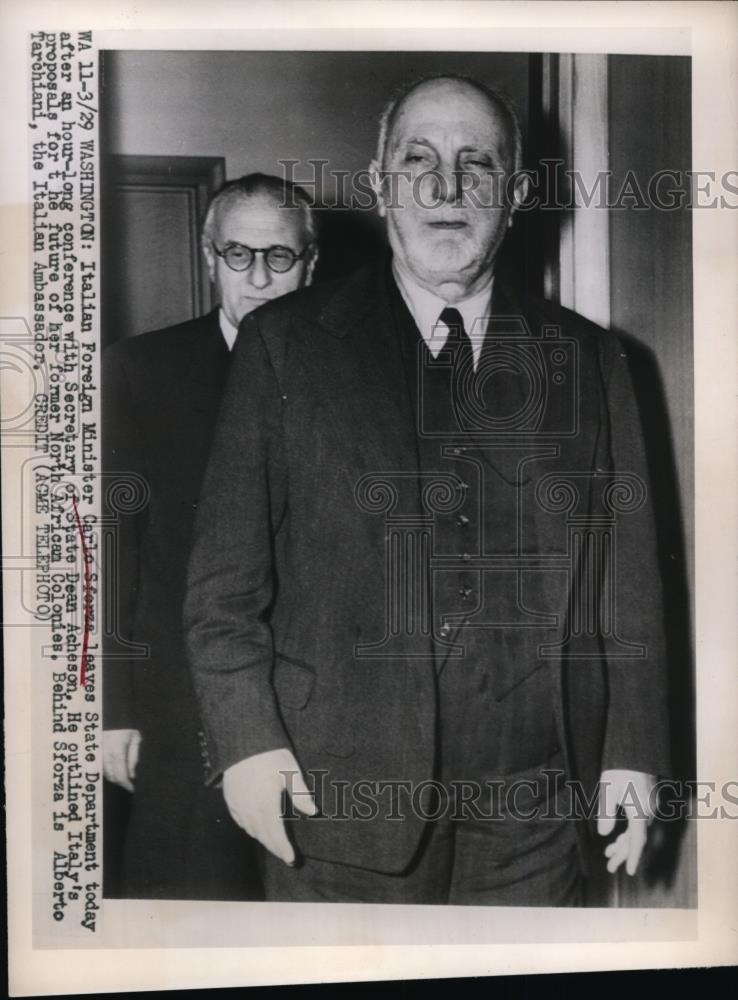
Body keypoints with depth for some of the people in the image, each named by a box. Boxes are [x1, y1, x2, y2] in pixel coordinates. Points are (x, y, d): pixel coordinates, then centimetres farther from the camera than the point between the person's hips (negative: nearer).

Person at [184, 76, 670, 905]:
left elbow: (627, 577, 7)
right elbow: (226, 573, -1)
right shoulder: (283, 344, 1)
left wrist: (632, 746, 5)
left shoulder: (588, 360, 7)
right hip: (336, 797, -1)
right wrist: (246, 739, -7)